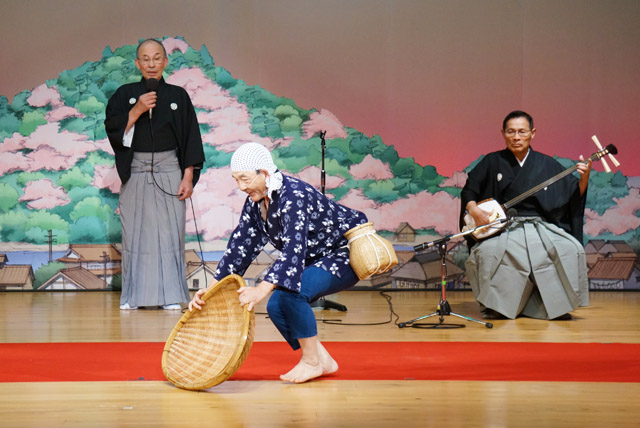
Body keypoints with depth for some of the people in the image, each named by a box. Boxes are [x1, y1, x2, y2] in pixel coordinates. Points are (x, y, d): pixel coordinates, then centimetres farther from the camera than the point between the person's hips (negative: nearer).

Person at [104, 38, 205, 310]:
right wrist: (137, 110, -15)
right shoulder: (125, 94, 7)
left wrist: (188, 177, -3)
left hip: (169, 172, 0)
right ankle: (133, 295, 9)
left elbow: (191, 138, 4)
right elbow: (113, 130, -3)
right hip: (135, 173, 1)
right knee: (135, 233, 1)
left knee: (169, 232, -3)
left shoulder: (178, 96, 6)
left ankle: (170, 295, 3)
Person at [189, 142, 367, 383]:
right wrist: (211, 289, -6)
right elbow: (240, 246, 1)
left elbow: (294, 249, -40)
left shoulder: (293, 196, -29)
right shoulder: (255, 203, -2)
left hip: (347, 254, -9)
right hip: (317, 258, 9)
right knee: (276, 306, -6)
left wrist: (262, 290, -50)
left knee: (292, 292, -29)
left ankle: (311, 361, -11)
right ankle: (322, 361, 9)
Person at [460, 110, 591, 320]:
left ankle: (557, 304, -5)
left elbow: (574, 196, 6)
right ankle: (496, 306, -11)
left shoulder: (547, 165, 9)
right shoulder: (492, 162, 8)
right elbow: (469, 190, 8)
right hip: (503, 229, -1)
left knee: (571, 250, -26)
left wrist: (583, 179, -14)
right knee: (488, 251, -33)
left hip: (541, 226, 1)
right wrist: (474, 210, -11)